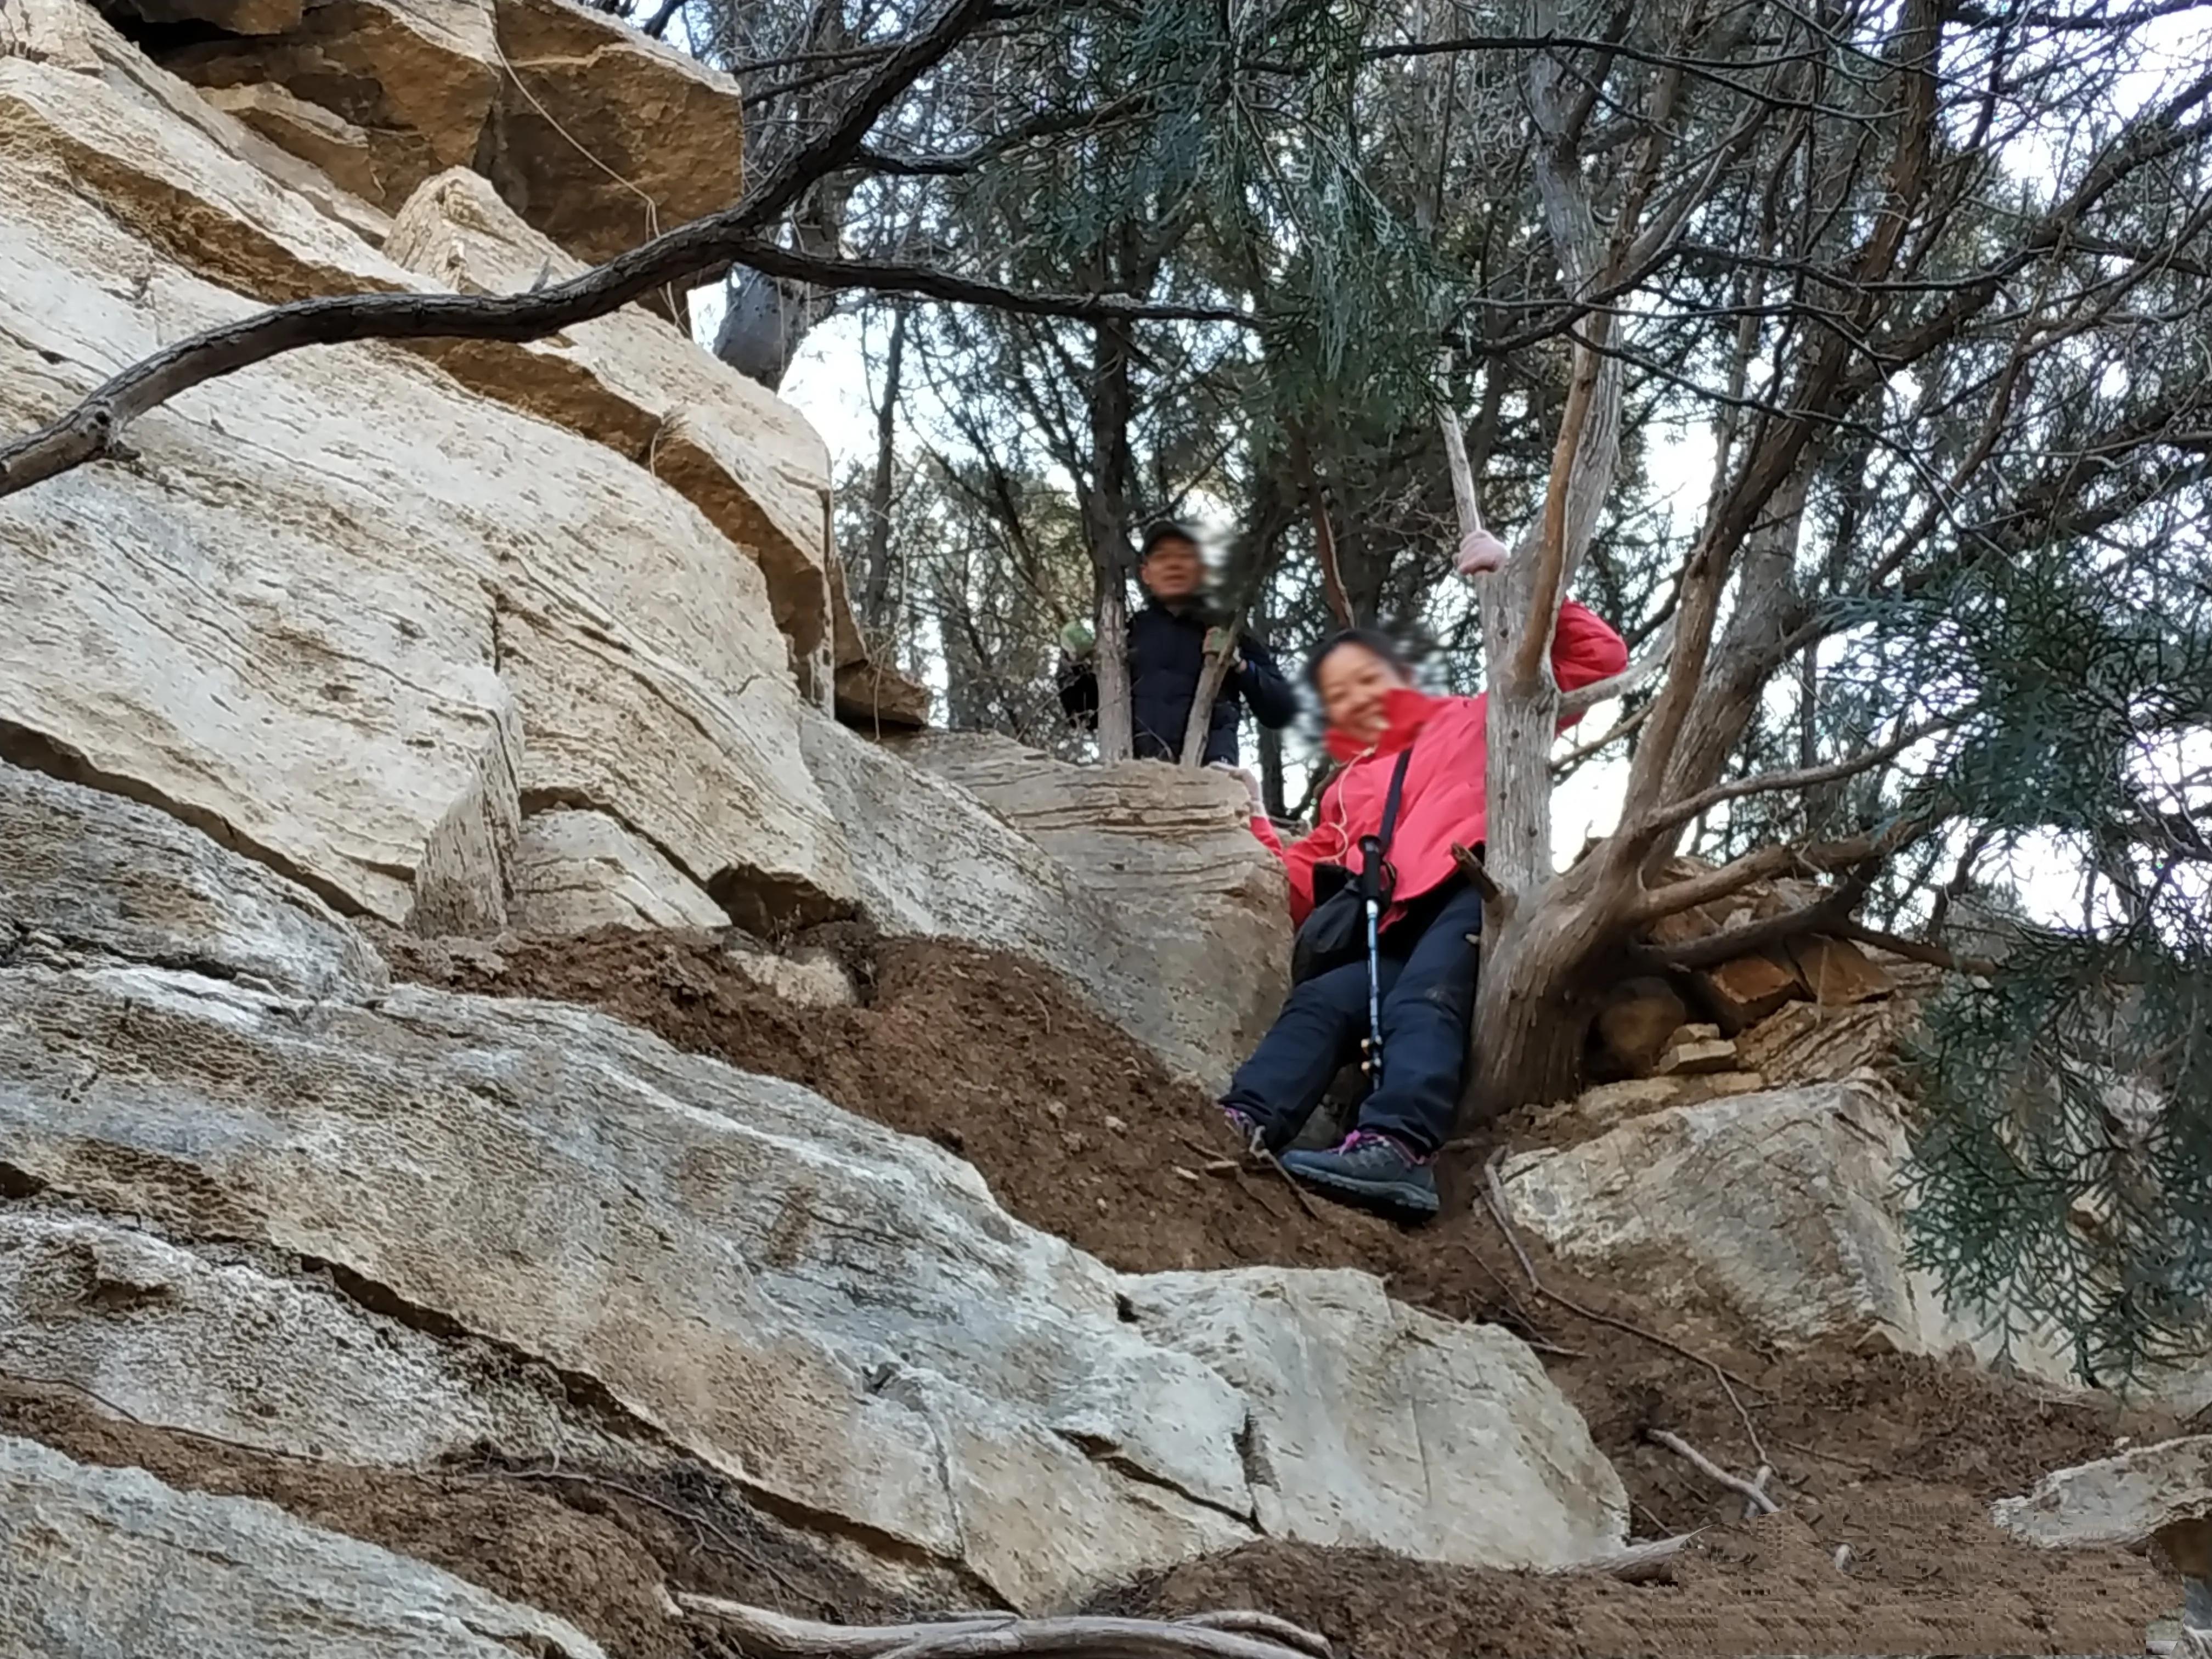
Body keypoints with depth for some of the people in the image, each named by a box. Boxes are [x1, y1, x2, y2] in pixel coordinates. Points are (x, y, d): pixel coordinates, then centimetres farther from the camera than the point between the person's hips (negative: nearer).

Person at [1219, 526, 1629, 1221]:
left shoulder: (1478, 721, 26)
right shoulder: (1346, 790, 38)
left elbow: (1598, 663, 18)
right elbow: (1311, 890, 26)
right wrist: (1250, 834, 13)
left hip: (1475, 889, -4)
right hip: (1392, 930, 5)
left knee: (1422, 1003, -34)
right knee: (1322, 1001, -26)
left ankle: (1398, 1148, -58)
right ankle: (1242, 1124, -50)